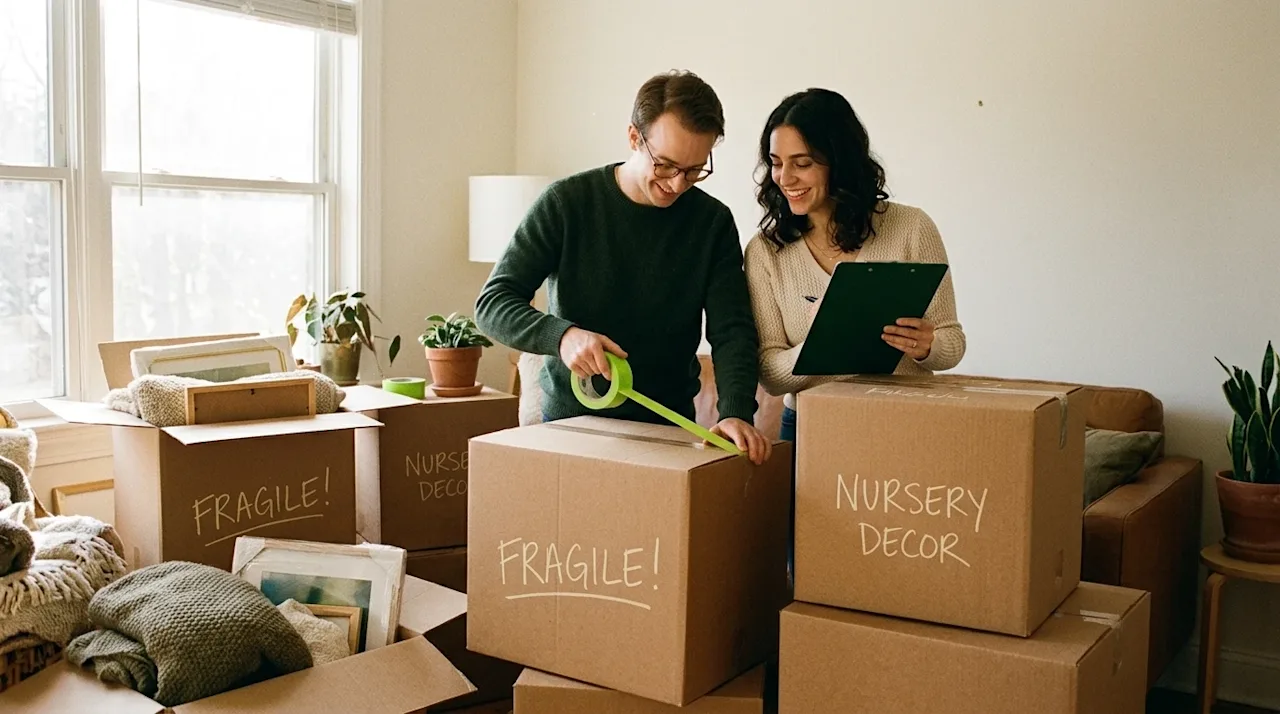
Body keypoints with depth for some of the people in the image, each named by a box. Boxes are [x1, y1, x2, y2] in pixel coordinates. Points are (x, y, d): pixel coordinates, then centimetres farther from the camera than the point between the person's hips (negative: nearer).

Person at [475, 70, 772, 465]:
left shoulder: (713, 222, -2)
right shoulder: (567, 202, -7)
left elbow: (732, 330, -7)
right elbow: (492, 303, -9)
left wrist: (736, 413, -26)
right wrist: (561, 335, -28)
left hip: (669, 425, 1)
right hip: (569, 416, -1)